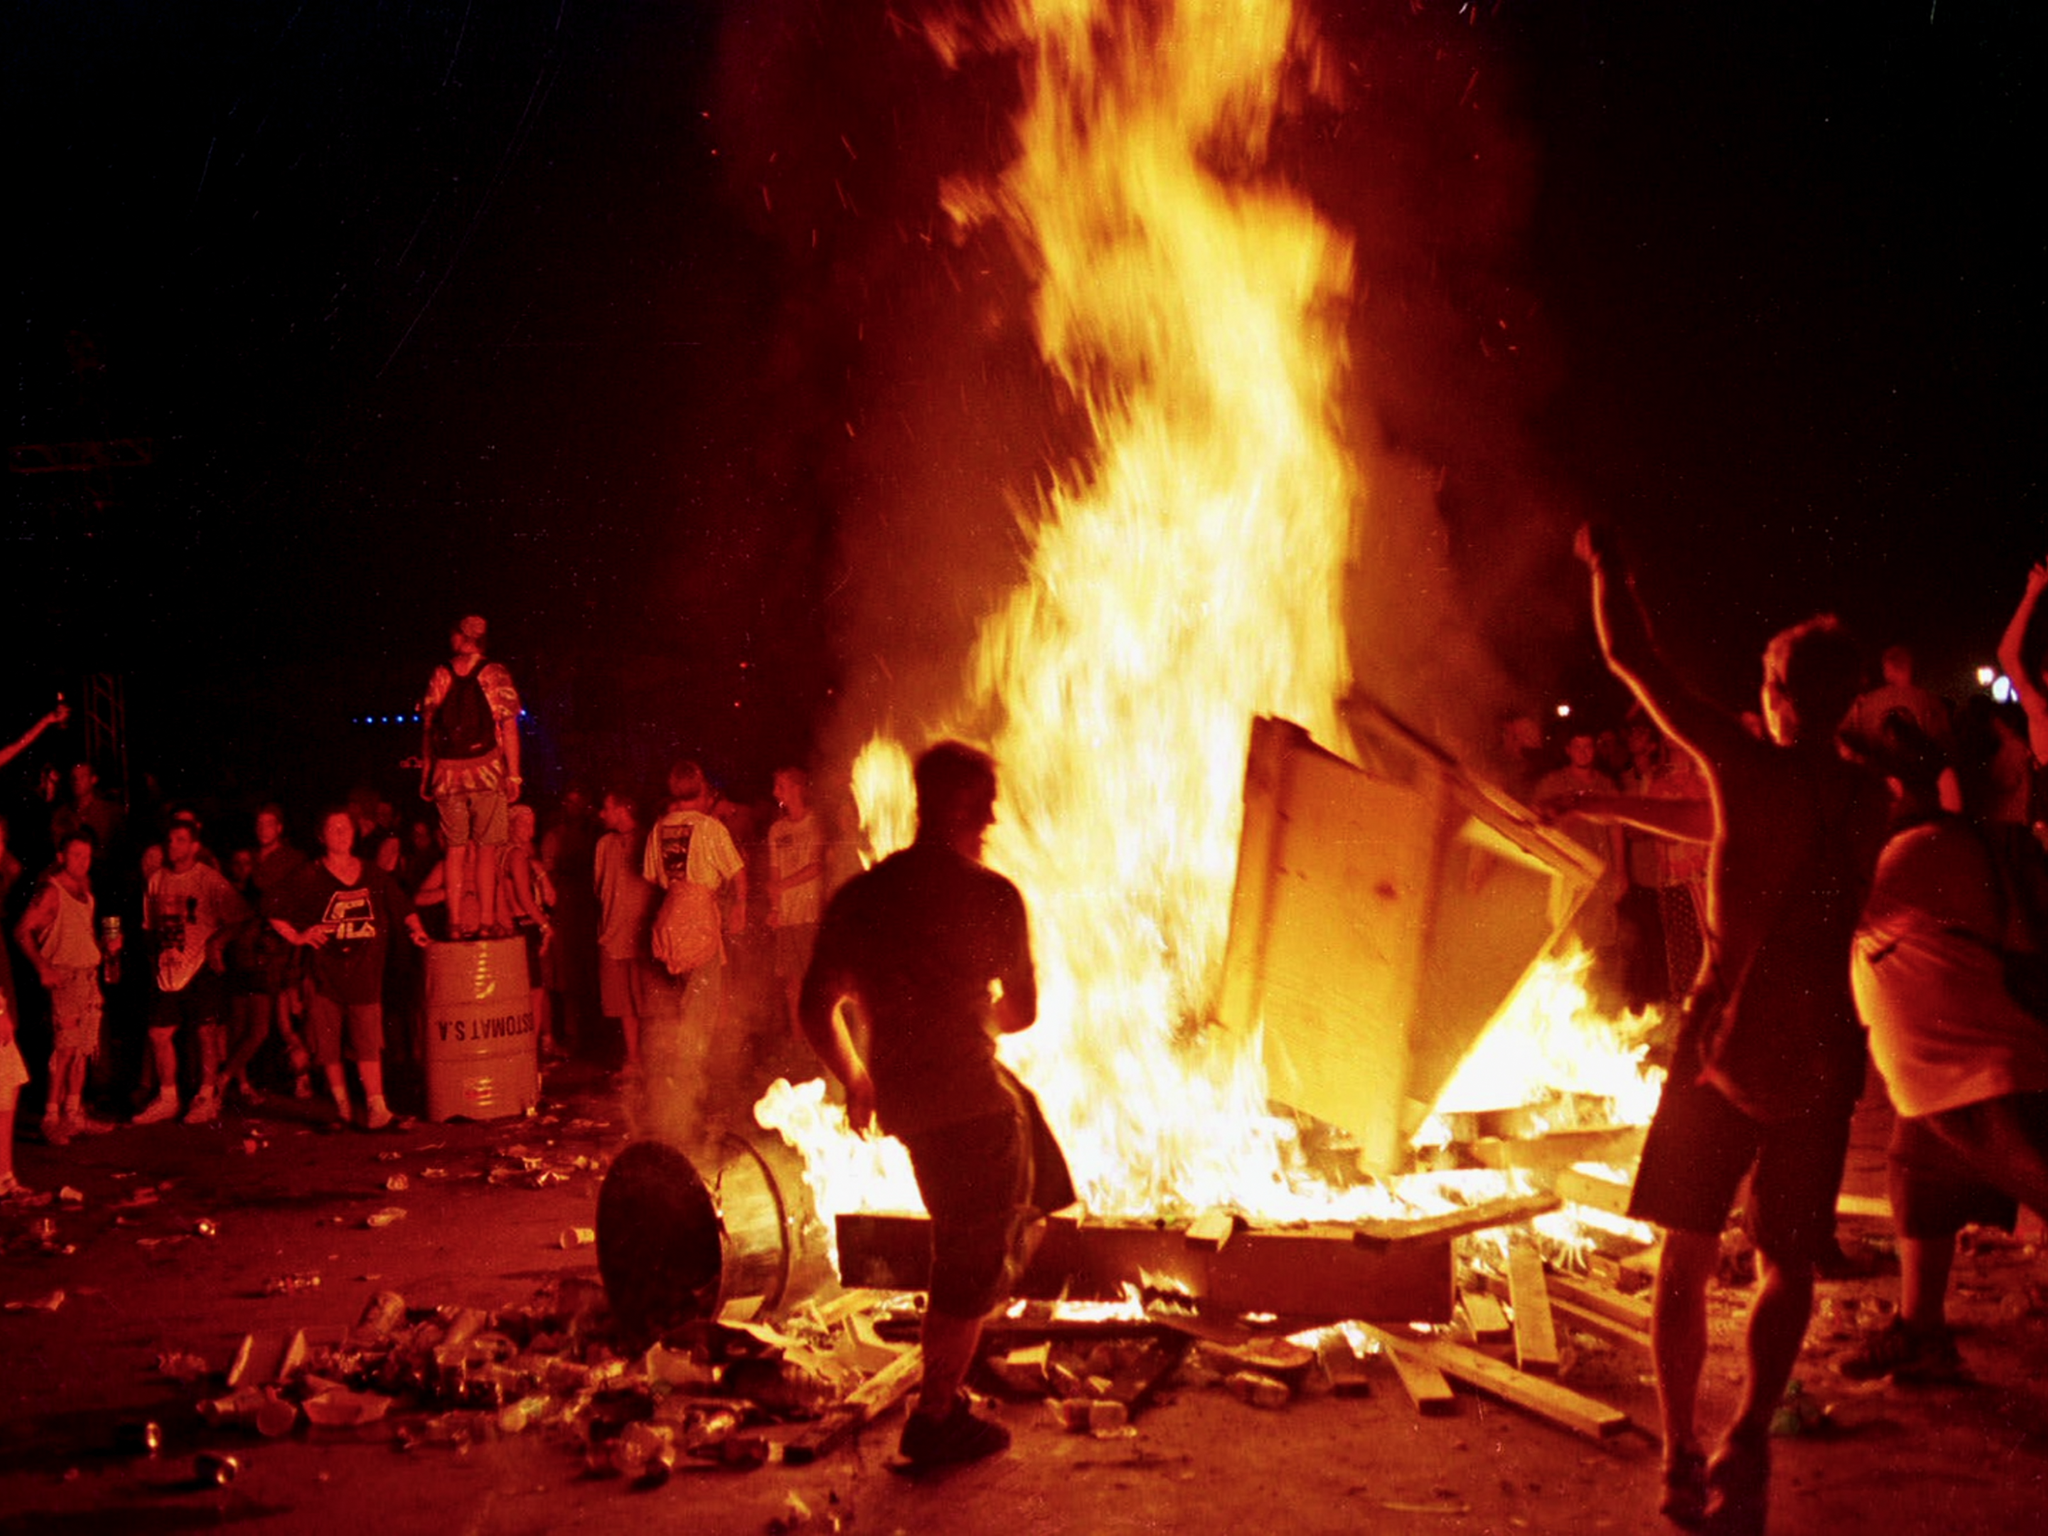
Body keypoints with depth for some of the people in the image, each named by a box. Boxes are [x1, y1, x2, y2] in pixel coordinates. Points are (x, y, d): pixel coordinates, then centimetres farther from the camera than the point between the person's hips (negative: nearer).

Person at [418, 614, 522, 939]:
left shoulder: (439, 677, 5)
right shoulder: (495, 675, -1)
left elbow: (429, 729, 4)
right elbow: (509, 728, -4)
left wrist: (426, 775, 9)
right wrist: (514, 775, -2)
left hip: (448, 774, 2)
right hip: (487, 772, -2)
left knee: (456, 849, 8)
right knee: (486, 848, 1)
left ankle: (455, 923, 6)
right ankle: (487, 921, -3)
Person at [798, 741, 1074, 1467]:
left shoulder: (858, 896, 4)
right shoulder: (991, 895, -10)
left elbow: (815, 1010, 7)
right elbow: (1022, 1012, 0)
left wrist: (857, 1079, 22)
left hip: (900, 1098, 7)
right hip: (967, 1097, -7)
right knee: (975, 1257, 8)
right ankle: (936, 1418, 16)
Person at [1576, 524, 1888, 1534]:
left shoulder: (1745, 766, -6)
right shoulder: (1869, 800, 4)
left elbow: (1633, 661, -2)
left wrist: (1607, 571, 13)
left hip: (1722, 1040, -2)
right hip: (1820, 1055, 2)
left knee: (1687, 1254, 11)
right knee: (1788, 1266, 10)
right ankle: (1747, 1438, -11)